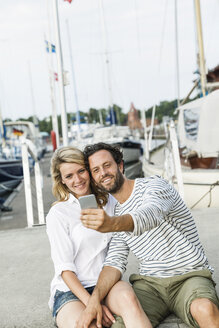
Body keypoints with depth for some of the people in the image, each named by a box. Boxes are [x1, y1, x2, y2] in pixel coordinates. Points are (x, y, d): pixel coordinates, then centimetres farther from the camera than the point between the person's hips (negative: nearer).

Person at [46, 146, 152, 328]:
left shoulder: (109, 201, 12)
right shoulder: (58, 214, -2)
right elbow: (65, 267, -7)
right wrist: (92, 304, -17)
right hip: (71, 290, -3)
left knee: (127, 297, -34)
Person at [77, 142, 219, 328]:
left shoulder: (154, 185, -5)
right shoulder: (114, 214, 13)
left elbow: (150, 215, -29)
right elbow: (115, 262, 3)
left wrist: (111, 224, -50)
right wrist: (94, 299, -15)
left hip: (190, 275, -4)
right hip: (149, 283, 4)